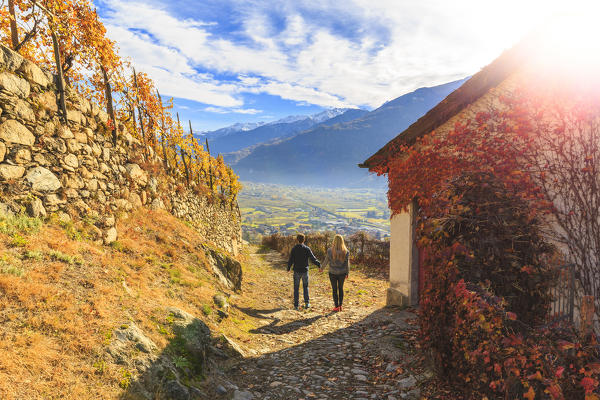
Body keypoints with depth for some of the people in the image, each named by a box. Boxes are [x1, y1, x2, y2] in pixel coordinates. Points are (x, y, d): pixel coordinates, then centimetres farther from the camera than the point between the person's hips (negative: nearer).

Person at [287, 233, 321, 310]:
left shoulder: (294, 249, -5)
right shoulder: (307, 249, -6)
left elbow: (291, 260, -3)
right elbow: (313, 259, -8)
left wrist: (288, 268, 11)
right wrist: (319, 265, 3)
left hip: (297, 271, 0)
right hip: (305, 271, 0)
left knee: (296, 288, 8)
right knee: (305, 287, 16)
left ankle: (296, 305, 8)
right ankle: (307, 302, 7)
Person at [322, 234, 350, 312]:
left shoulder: (330, 251, -15)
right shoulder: (346, 251, -10)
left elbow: (326, 260, -3)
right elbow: (347, 263, -4)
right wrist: (347, 273, 8)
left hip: (333, 273, -2)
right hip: (342, 273, 2)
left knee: (335, 289, 9)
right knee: (341, 288, 18)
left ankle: (336, 306, 13)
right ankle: (340, 305, 23)